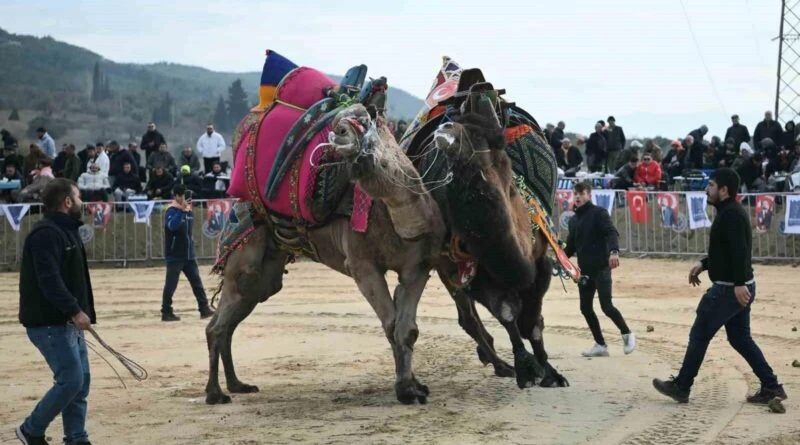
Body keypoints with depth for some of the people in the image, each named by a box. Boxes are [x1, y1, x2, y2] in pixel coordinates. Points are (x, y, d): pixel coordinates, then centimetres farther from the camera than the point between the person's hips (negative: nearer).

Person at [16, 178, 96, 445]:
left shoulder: (66, 231, 17)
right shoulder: (45, 234, -16)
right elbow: (49, 279, -26)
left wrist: (81, 312, 15)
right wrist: (75, 310, -31)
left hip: (68, 322, 10)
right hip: (49, 323, -10)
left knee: (81, 381, 8)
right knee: (70, 380, -11)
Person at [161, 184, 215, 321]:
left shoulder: (188, 210, 10)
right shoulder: (172, 211, -14)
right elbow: (172, 225, -35)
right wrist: (182, 209, -36)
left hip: (189, 255, 7)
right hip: (174, 256, -7)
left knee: (197, 282, 5)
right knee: (171, 285, -2)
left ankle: (204, 309, 8)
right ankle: (166, 313, 6)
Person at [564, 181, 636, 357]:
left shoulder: (599, 213, -5)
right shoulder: (573, 220, 16)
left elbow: (611, 232, -18)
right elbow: (571, 246, 20)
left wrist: (614, 251, -36)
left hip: (601, 267, -7)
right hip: (584, 270, 7)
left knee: (606, 306, -11)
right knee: (585, 308, 4)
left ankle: (627, 334, 9)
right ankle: (600, 345, 14)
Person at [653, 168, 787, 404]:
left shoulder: (731, 214, -18)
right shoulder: (729, 212, 15)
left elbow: (740, 251, -28)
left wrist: (738, 284, -33)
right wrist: (703, 264, 19)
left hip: (728, 289, -10)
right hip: (738, 287, 10)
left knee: (699, 335, 0)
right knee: (740, 338, 14)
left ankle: (681, 387, 9)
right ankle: (771, 386, 12)